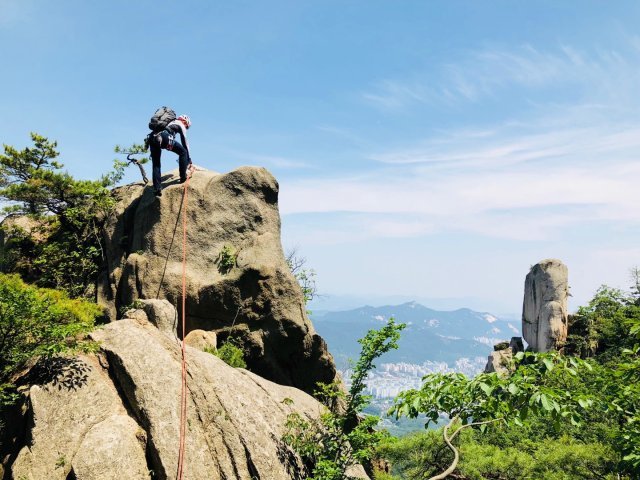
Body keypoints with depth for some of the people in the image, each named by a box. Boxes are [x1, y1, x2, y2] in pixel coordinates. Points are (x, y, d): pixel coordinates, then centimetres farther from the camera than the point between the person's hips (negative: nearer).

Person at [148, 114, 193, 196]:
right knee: (183, 152, 13)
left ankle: (157, 188, 6)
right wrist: (189, 161, 22)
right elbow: (185, 143, 19)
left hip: (152, 137, 7)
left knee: (156, 164, 13)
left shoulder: (169, 122, 41)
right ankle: (183, 177, 13)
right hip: (164, 137, -6)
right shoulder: (181, 125, 22)